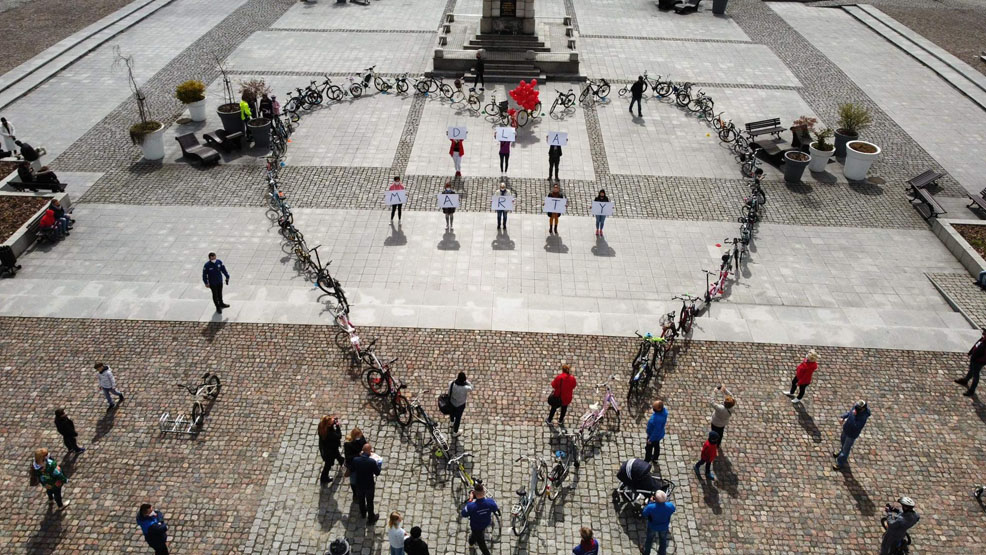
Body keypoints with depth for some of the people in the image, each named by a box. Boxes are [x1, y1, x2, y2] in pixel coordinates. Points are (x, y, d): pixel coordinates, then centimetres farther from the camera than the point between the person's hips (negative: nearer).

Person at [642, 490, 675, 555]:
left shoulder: (651, 507, -41)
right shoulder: (670, 506, -36)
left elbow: (644, 514, -19)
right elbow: (673, 510, -10)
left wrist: (650, 502, -17)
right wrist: (666, 500, -11)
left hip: (652, 527, -1)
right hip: (664, 527, 1)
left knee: (649, 539, 30)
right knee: (663, 540, 31)